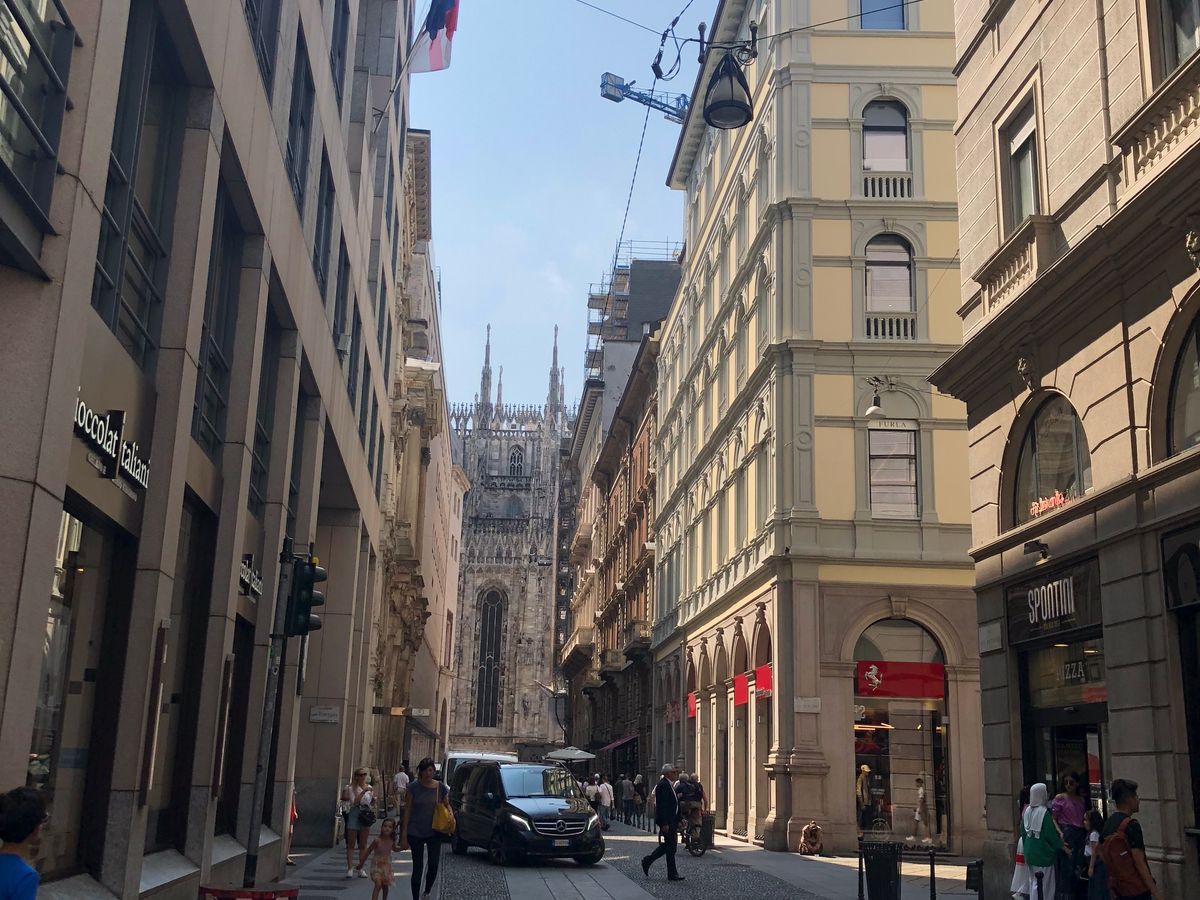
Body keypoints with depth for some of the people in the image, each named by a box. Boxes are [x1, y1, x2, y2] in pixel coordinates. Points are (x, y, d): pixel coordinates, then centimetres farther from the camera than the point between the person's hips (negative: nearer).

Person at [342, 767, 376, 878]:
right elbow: (354, 802, -17)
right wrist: (363, 792, -22)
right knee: (351, 845, -1)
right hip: (354, 815, -4)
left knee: (363, 845, 8)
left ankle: (360, 869, 13)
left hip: (366, 815, 4)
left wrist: (374, 799, -1)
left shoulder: (369, 787, 10)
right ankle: (350, 868, 0)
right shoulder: (351, 788, -4)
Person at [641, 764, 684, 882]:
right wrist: (665, 823, -24)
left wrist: (679, 819, 20)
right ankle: (672, 874, 3)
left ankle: (647, 860, 22)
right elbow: (663, 805, -22)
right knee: (670, 845, -4)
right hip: (666, 820, -10)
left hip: (670, 820, 10)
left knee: (668, 844, 15)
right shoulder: (663, 785, -17)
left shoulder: (667, 784, 15)